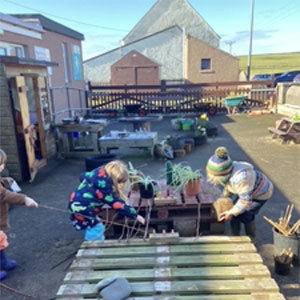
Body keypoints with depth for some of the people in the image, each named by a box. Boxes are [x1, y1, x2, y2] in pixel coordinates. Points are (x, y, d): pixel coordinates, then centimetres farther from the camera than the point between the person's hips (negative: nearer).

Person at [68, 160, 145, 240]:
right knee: (96, 228, -6)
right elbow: (118, 205, -21)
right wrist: (136, 216, -15)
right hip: (81, 209, -10)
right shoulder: (105, 189, -27)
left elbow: (83, 176, 14)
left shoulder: (98, 173, -3)